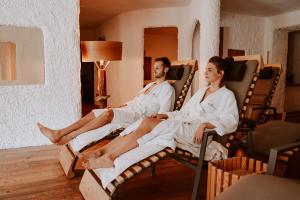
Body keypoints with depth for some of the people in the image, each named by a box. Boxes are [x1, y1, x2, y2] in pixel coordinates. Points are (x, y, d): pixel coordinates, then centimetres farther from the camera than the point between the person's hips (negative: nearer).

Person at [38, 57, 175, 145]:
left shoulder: (167, 88, 0)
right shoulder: (150, 84, 28)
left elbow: (163, 113, -10)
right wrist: (120, 106, 14)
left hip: (138, 115, -9)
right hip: (128, 109, 9)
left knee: (108, 113, -34)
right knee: (93, 113, -7)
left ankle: (67, 137, -31)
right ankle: (58, 133, -13)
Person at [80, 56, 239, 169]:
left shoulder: (227, 95, 5)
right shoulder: (201, 91, 27)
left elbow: (231, 121, -11)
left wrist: (205, 124, -26)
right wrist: (166, 115, 8)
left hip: (195, 132, -6)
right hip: (182, 125, 7)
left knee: (149, 123, -28)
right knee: (147, 121, -22)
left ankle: (109, 156, -27)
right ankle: (101, 151, -26)